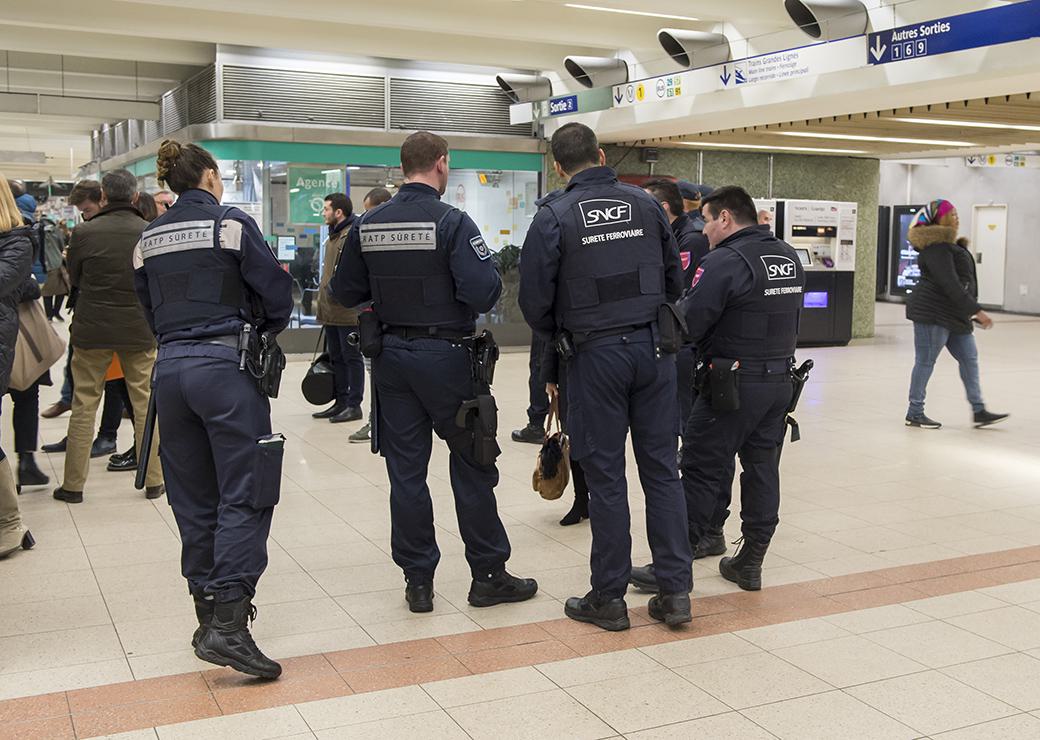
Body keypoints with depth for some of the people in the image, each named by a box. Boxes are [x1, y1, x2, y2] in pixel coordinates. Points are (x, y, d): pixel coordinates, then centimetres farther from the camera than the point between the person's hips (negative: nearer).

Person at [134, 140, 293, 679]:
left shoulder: (150, 239, 12)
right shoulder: (231, 224, -3)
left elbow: (149, 309, 15)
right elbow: (277, 294, -3)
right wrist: (262, 331, 15)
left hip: (170, 367, 6)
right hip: (225, 366, -6)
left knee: (194, 497, 13)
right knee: (244, 494, -5)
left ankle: (209, 612, 22)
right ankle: (228, 624, -14)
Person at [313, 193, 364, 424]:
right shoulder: (333, 236, 18)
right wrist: (322, 297, 21)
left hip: (348, 310, -10)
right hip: (331, 309, 10)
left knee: (351, 357, -1)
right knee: (336, 358, 15)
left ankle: (354, 405, 5)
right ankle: (340, 402, 23)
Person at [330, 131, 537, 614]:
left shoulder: (367, 225, 2)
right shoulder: (451, 222, -13)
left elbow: (343, 293, 7)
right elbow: (482, 294, -22)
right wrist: (493, 270, -1)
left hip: (391, 355, 5)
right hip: (445, 355, -4)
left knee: (406, 469, 9)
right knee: (471, 466, 7)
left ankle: (417, 581, 15)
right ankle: (488, 575, 15)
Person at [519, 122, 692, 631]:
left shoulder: (552, 218, -6)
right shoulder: (645, 203, 5)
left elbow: (535, 299, -4)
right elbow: (674, 279, 11)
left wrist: (558, 339, 14)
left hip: (596, 355, -3)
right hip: (653, 349, 3)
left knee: (606, 477, 4)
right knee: (661, 469, 9)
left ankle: (609, 598, 13)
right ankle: (675, 592, 12)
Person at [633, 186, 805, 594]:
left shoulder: (725, 261, -16)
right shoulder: (789, 258, 12)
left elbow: (687, 324, -18)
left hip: (734, 384, -8)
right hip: (781, 381, 8)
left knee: (702, 473, -2)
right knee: (763, 470, 12)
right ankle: (750, 562, 20)